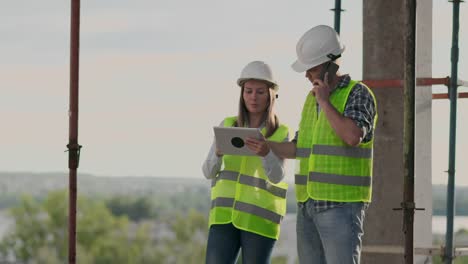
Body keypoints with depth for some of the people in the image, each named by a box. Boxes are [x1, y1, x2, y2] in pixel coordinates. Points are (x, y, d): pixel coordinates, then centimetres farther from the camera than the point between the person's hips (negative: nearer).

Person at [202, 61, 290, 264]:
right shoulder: (227, 126, 9)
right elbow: (209, 172, 2)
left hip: (260, 218, -2)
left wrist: (265, 152, -36)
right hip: (225, 215, 2)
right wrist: (218, 152, -21)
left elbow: (276, 176, -15)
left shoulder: (281, 135, 1)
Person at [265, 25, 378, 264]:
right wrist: (262, 145, 7)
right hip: (309, 206, 8)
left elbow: (352, 136, -26)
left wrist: (325, 102, -15)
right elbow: (300, 149, 21)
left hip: (342, 206, -8)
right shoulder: (313, 98, 16)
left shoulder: (358, 94, -8)